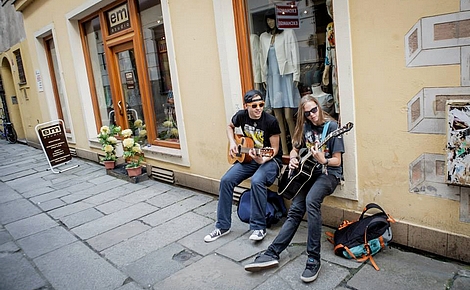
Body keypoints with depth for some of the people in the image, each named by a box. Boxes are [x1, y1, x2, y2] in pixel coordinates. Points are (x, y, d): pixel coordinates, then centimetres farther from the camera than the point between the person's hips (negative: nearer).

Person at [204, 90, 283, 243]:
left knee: (257, 181, -35)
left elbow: (275, 149, -13)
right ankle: (222, 226, -1)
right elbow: (230, 127, 20)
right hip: (247, 157, 5)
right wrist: (232, 142, 3)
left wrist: (263, 160, -31)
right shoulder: (241, 115, -3)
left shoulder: (271, 121, -17)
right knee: (226, 180, -13)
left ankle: (259, 227, -20)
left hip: (270, 159, -5)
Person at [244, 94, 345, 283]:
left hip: (329, 173, -5)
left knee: (311, 201, -34)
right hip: (309, 172, 5)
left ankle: (314, 260, -29)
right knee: (295, 210, -12)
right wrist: (293, 160, 0)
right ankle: (272, 254, -14)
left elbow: (337, 161, -8)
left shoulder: (332, 126, -7)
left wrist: (322, 160, -28)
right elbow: (295, 149, 22)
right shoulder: (305, 127, 9)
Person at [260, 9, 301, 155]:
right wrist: (264, 78, 12)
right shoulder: (263, 37, 15)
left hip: (286, 77, -4)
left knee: (288, 117, -11)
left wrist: (296, 76, -7)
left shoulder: (288, 33, 2)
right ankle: (285, 152, 8)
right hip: (272, 78, 4)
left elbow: (295, 55, -1)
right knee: (278, 118, 2)